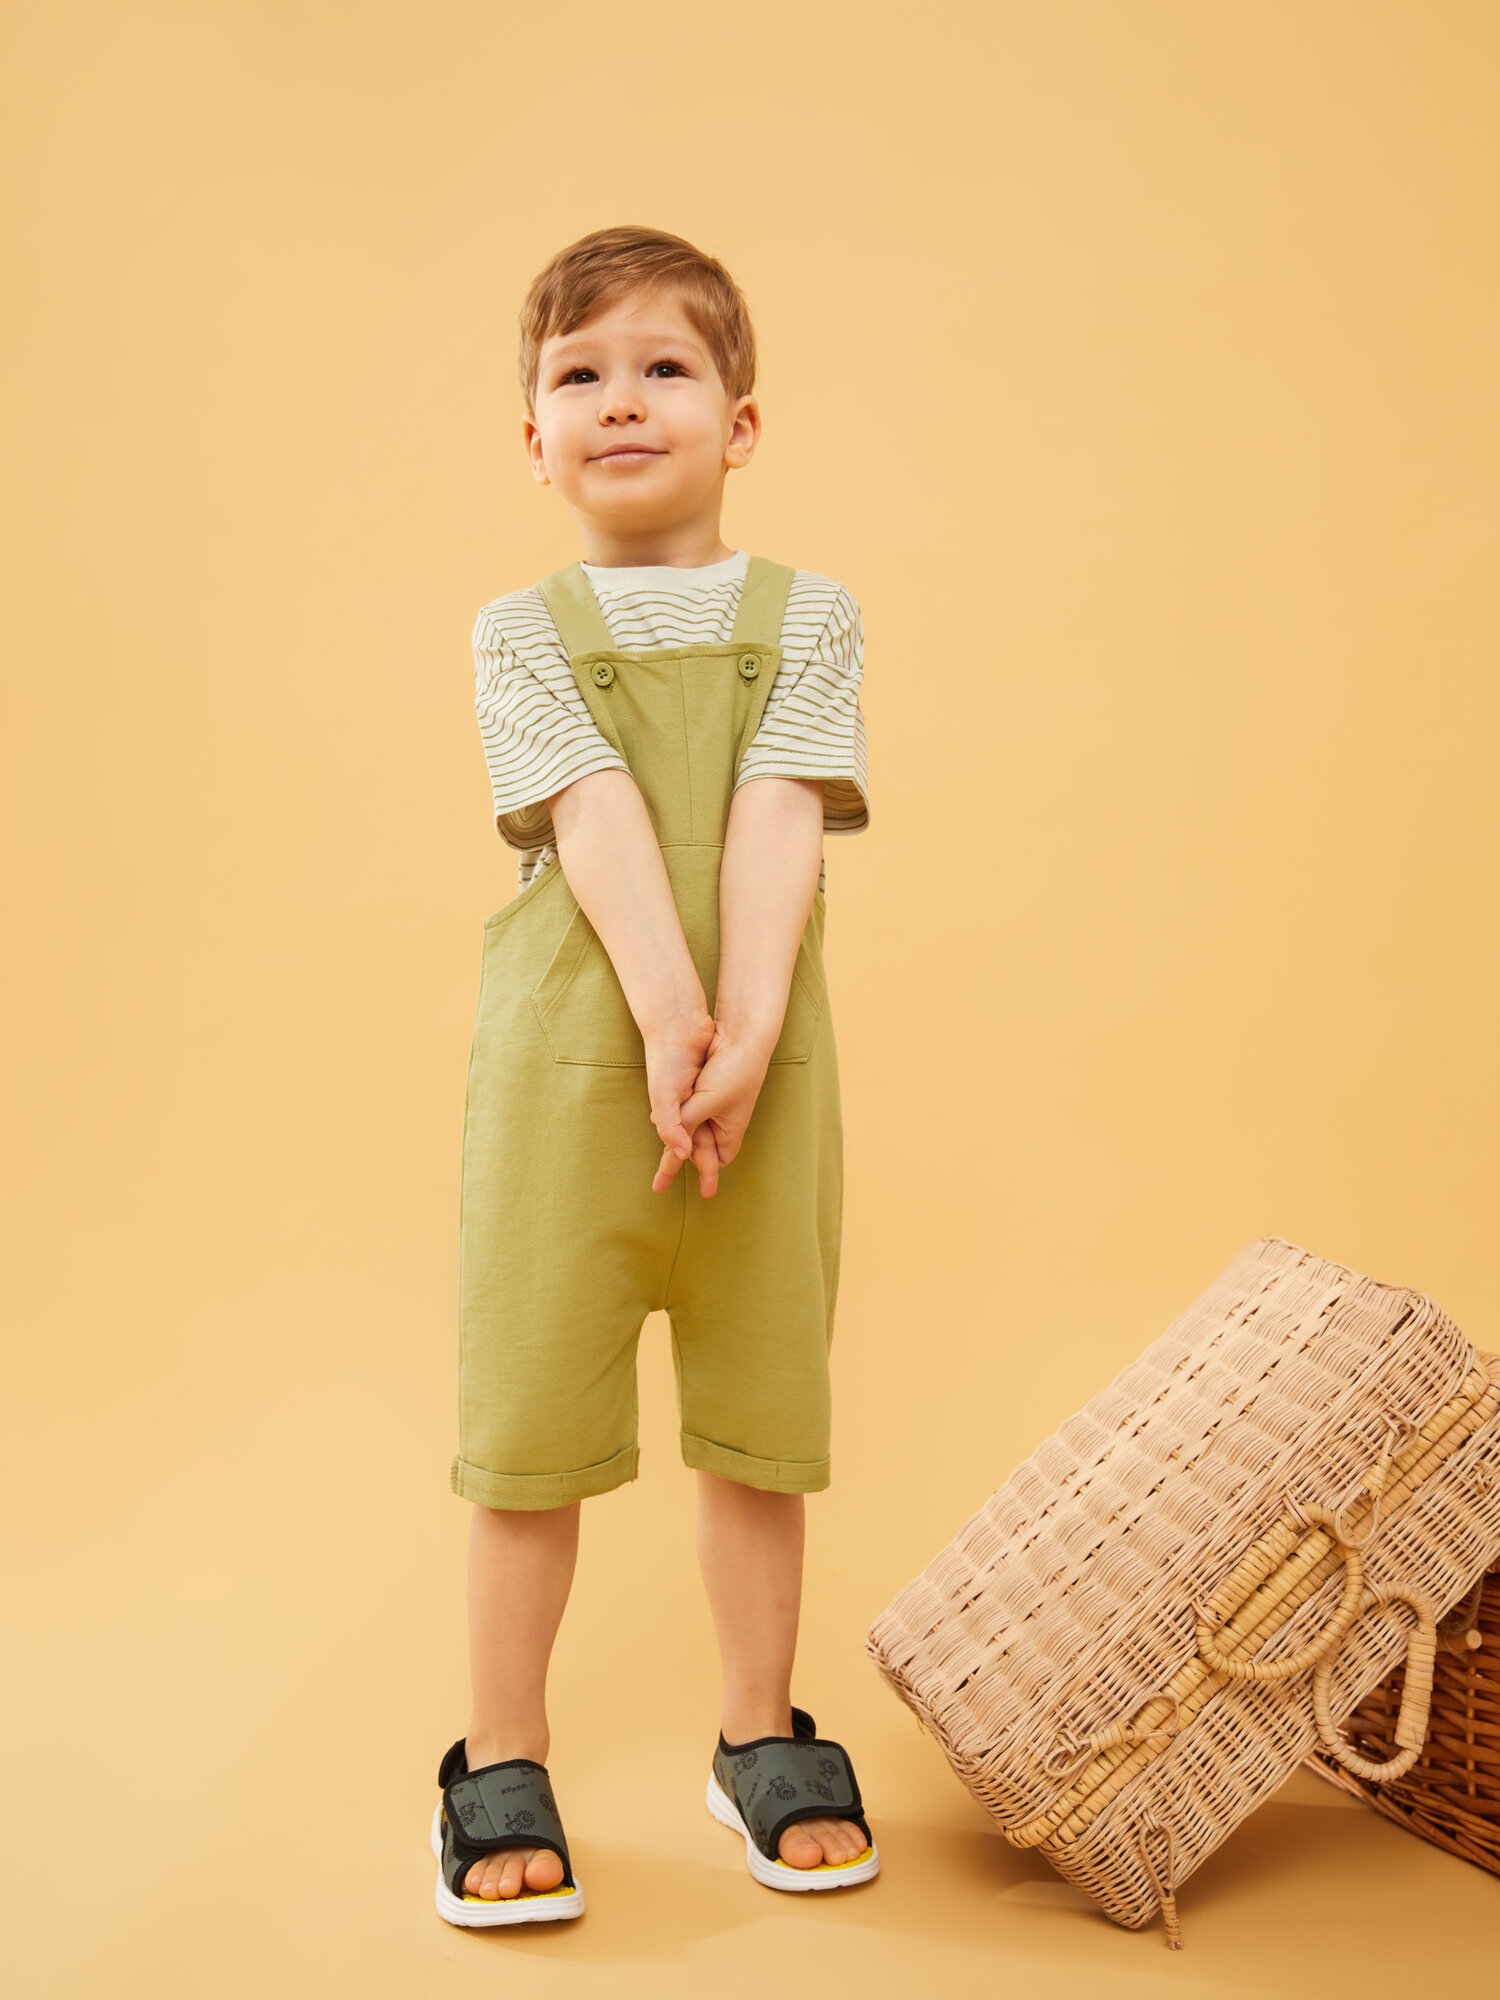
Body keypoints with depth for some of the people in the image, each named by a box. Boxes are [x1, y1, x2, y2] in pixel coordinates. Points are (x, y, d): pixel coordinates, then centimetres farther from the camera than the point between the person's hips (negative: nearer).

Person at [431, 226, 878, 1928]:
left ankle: (761, 1734, 27)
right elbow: (598, 822, -9)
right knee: (530, 1418, 3)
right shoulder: (520, 631, 6)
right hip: (563, 1068, -1)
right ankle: (501, 1764, 19)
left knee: (759, 1412, 9)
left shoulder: (805, 618, 7)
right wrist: (667, 1018, -21)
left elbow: (774, 825, -6)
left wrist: (742, 1038, -17)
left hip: (765, 1065, 1)